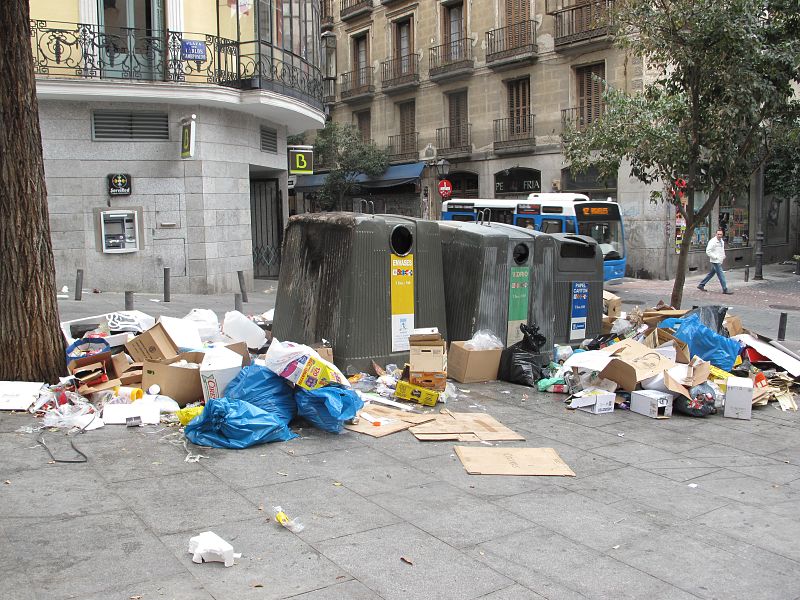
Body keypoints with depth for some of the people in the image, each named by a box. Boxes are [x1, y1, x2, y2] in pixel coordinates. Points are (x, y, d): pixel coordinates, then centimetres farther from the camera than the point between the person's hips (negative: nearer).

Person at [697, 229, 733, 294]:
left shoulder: (722, 241, 14)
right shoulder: (713, 241, -14)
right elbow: (708, 251, -18)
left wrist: (723, 257, 14)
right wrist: (715, 257, -19)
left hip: (719, 261, 9)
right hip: (715, 261, -9)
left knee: (711, 274, 16)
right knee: (721, 275, -7)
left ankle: (701, 285, 25)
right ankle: (725, 289, -3)